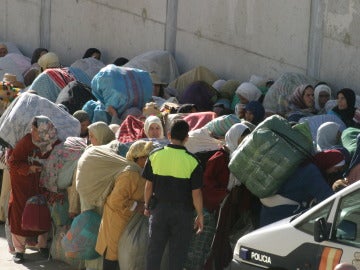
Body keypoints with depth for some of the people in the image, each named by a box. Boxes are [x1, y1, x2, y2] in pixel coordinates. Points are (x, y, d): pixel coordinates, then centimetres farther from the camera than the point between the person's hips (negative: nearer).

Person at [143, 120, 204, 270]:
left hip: (159, 209, 2)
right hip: (182, 211, -2)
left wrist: (147, 206, 14)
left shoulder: (155, 155, -5)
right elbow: (196, 193, -9)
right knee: (177, 252, 7)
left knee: (154, 250, 12)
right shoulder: (192, 161, -12)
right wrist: (200, 215, 2)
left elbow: (149, 185, 1)